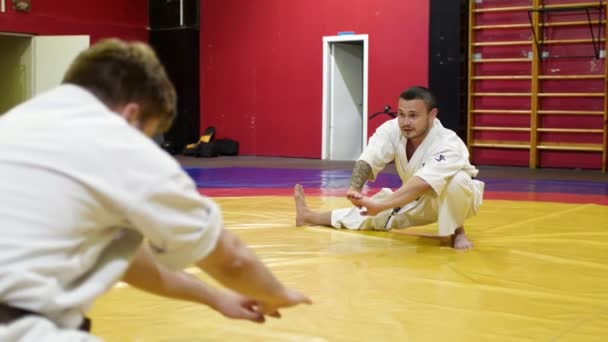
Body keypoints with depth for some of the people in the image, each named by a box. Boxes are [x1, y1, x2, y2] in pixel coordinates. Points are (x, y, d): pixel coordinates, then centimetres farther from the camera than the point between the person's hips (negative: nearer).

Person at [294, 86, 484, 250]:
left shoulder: (448, 145, -39)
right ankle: (311, 217, 17)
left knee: (455, 181, -39)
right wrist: (355, 189, -54)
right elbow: (368, 160, -34)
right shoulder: (393, 129, -22)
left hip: (458, 197, -5)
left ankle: (457, 232, -15)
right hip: (422, 199, 6)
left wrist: (380, 204, -62)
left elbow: (422, 184, -52)